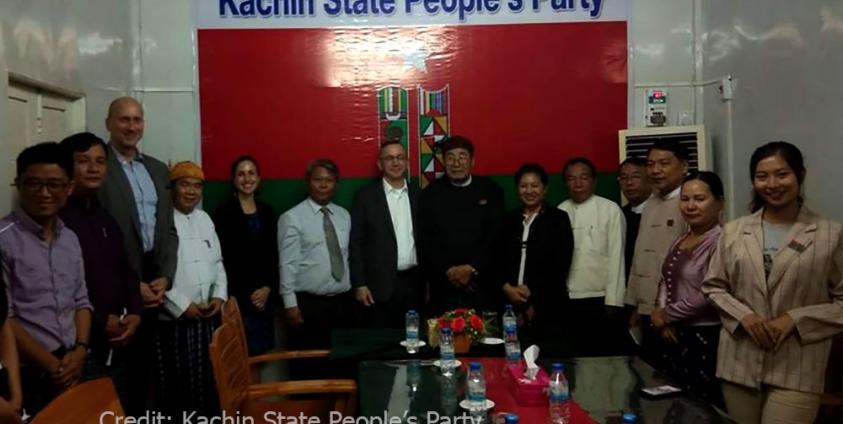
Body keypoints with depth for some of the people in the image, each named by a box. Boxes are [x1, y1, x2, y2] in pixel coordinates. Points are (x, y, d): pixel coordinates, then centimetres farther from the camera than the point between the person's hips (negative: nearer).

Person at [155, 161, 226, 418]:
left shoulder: (205, 219, 15)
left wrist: (220, 295, 2)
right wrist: (182, 306, -15)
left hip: (209, 319, 6)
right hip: (175, 322, -6)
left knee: (211, 383, 13)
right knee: (179, 388, 2)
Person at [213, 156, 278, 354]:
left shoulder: (267, 211, 12)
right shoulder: (224, 212, -3)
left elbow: (273, 254, 12)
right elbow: (226, 258, -6)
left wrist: (268, 288, -1)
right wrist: (248, 292, -7)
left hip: (265, 294, 4)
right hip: (238, 295, -4)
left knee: (264, 349, 4)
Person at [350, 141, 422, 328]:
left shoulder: (418, 195, 9)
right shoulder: (365, 196, -2)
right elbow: (356, 243, -3)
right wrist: (360, 284, -9)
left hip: (413, 283, 3)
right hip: (380, 285, -3)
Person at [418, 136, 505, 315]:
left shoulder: (490, 190, 3)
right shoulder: (431, 194, 4)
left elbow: (497, 235, -2)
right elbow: (425, 240, 0)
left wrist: (472, 268, -10)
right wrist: (447, 270, -9)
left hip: (481, 283, 0)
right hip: (443, 283, 0)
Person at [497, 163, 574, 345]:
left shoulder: (558, 218, 4)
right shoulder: (510, 219, 14)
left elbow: (561, 265, -4)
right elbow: (498, 260, 11)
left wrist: (531, 290, -9)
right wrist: (507, 288, -6)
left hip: (546, 306, -2)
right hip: (511, 304, 3)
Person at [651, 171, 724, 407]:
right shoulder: (680, 241, 11)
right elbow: (666, 281, 14)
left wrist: (666, 314, -8)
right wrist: (661, 314, -5)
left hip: (706, 339, -8)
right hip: (676, 337, 8)